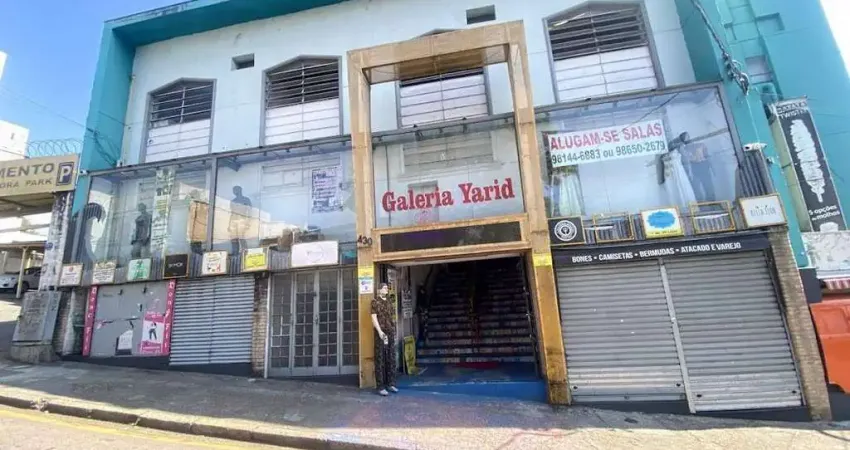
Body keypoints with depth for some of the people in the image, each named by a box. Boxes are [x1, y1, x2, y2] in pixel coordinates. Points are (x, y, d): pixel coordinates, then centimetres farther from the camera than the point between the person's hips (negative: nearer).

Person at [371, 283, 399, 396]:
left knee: (391, 359, 9)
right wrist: (379, 331, -18)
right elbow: (374, 317, -9)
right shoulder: (375, 301, -2)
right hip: (380, 333, -6)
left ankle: (391, 384, 18)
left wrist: (394, 331, 14)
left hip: (390, 333, 6)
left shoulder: (389, 302, 16)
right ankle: (381, 387, 1)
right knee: (380, 360, -3)